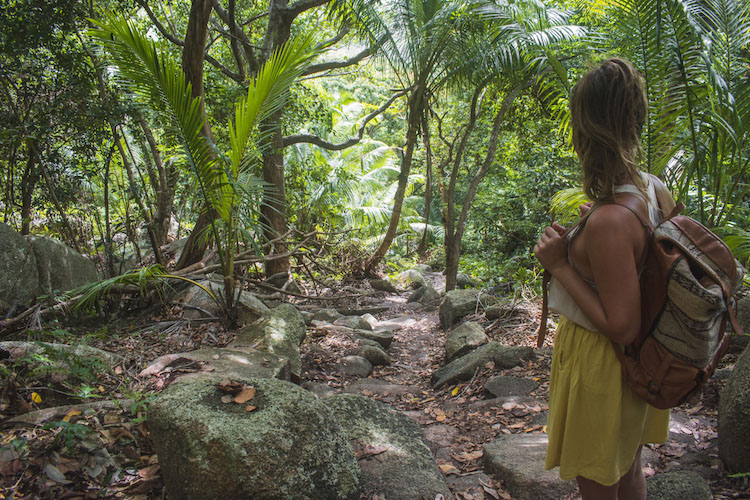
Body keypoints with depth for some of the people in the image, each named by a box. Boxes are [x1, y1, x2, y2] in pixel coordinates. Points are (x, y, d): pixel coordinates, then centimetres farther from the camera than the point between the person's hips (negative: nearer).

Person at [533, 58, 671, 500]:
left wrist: (560, 265, -24)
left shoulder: (609, 222, -34)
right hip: (638, 363, 8)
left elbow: (621, 328, -27)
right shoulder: (654, 190, -7)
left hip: (600, 363, -8)